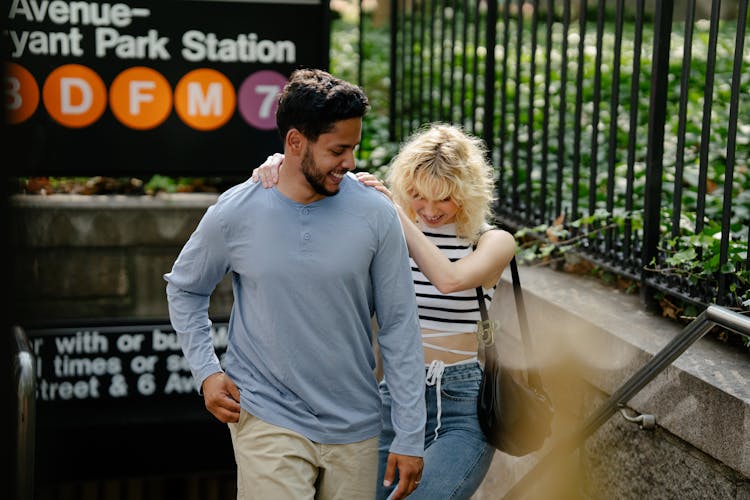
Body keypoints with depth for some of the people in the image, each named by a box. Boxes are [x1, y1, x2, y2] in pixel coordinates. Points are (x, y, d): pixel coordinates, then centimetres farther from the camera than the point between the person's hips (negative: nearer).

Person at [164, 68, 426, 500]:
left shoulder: (376, 215, -6)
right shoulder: (234, 213, -7)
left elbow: (399, 326, -2)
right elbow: (184, 289, 12)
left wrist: (411, 436, -2)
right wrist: (206, 371, 0)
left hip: (356, 428, 2)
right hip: (269, 421, -1)